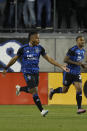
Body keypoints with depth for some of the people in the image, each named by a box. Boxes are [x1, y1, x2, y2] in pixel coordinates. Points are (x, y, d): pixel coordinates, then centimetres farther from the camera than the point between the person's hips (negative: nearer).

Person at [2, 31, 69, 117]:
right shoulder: (23, 48, -7)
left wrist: (61, 67, 2)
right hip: (27, 72, -5)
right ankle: (42, 111, -9)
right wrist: (6, 68, 12)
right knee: (34, 91, -11)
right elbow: (14, 59, 5)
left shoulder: (39, 48, 3)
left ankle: (20, 89, 41)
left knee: (32, 90, 11)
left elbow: (49, 59, 6)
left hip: (35, 72, 5)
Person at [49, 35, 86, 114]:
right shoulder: (73, 50, -15)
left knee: (79, 89, -11)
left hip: (77, 73, 6)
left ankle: (79, 108, -12)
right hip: (69, 72, -6)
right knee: (64, 90, 6)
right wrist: (76, 63, -24)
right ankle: (52, 91, 37)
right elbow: (65, 60, -18)